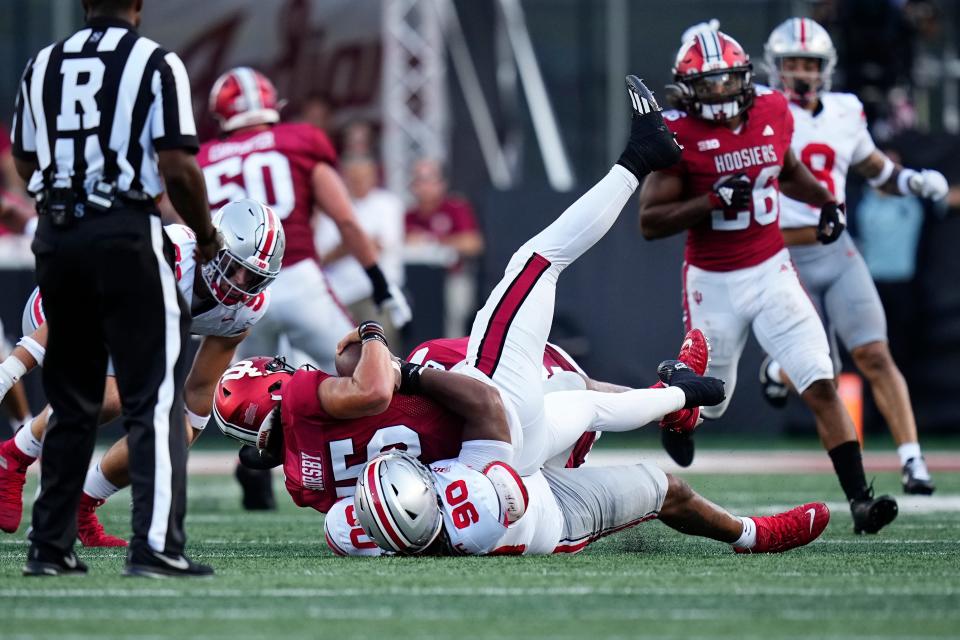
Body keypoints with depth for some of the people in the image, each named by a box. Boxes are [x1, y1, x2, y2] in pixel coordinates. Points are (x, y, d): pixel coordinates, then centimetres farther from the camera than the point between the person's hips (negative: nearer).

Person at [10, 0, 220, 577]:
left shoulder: (43, 66, 9)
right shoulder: (156, 64, -6)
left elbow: (25, 164, 15)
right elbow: (177, 167, -11)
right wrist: (206, 233, 3)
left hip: (57, 236, 5)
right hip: (126, 236, -5)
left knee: (70, 400, 15)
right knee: (155, 399, -2)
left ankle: (51, 546, 17)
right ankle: (155, 545, -11)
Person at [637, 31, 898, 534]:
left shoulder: (772, 112, 0)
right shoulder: (679, 135, -13)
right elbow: (650, 222, -15)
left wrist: (825, 202, 8)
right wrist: (713, 201, -25)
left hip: (771, 272, 3)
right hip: (713, 285, -3)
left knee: (821, 386, -11)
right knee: (708, 400, 11)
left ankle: (860, 501, -15)